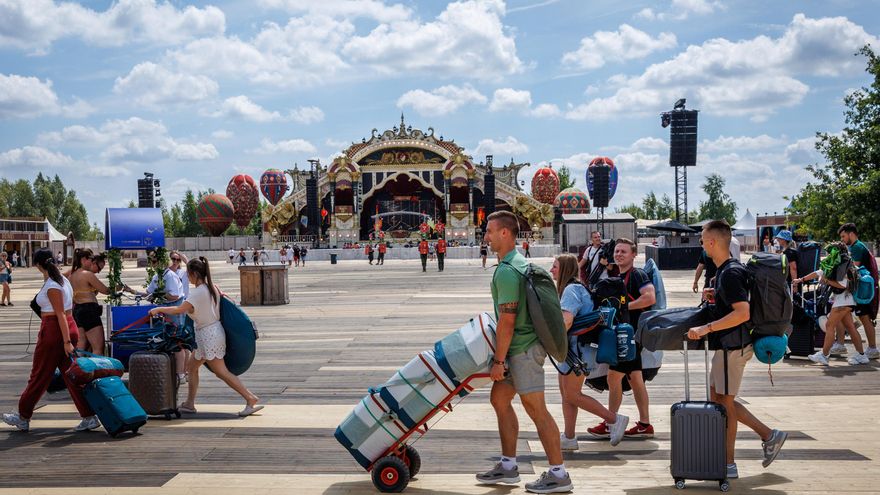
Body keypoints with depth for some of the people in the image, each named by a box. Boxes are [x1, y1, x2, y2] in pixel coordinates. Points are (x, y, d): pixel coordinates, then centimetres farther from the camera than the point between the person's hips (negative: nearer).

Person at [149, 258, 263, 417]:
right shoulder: (211, 288, 6)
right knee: (192, 367, 16)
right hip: (214, 331, 9)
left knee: (222, 372, -6)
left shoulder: (198, 292, -20)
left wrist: (158, 309, -13)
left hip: (208, 334, -9)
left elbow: (180, 310, -24)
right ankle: (189, 404, 21)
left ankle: (251, 399, -8)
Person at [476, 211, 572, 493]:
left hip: (522, 348, -11)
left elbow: (507, 321, -21)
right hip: (522, 346, 11)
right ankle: (508, 467, 22)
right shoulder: (519, 262, 13)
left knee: (536, 409, -5)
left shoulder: (506, 271, -19)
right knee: (499, 399, 15)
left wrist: (498, 360, -16)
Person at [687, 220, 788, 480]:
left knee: (724, 402, 0)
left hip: (732, 345, -10)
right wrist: (715, 297, 8)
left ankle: (728, 465, 11)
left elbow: (743, 312, -28)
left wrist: (706, 328, -28)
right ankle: (769, 435, 20)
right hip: (729, 344, 10)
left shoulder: (730, 274, -20)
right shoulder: (728, 269, 11)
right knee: (719, 398, 16)